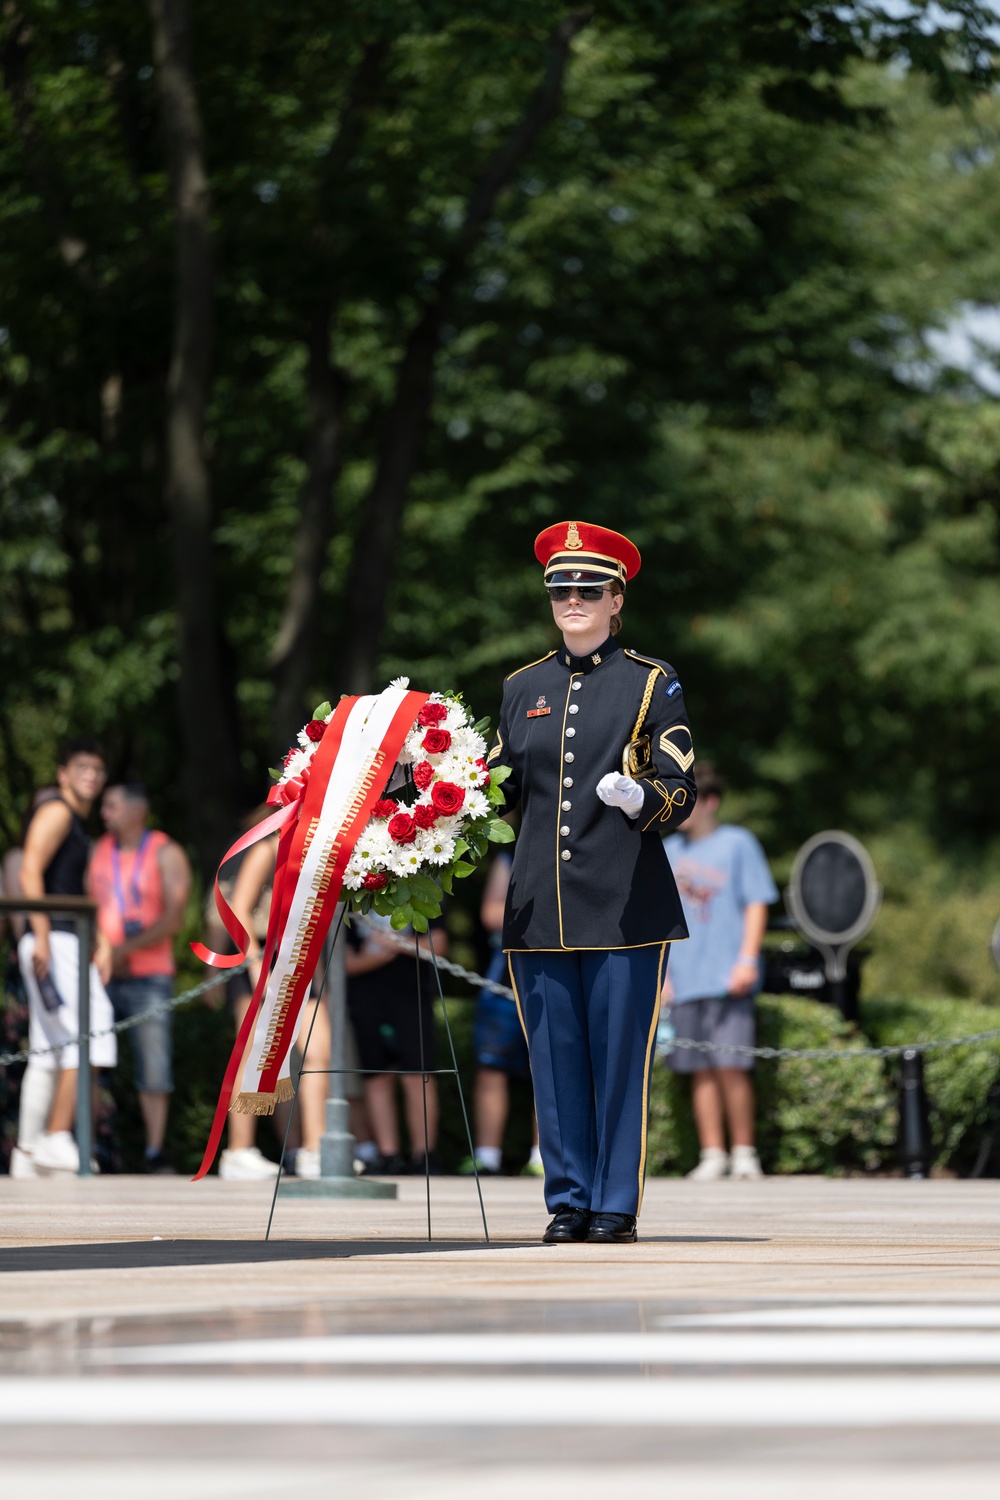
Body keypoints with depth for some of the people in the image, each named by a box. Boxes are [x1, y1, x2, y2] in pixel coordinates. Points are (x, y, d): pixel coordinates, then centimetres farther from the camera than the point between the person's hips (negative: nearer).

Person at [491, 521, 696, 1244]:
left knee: (619, 1054, -3)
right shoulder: (523, 688, 15)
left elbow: (682, 792, -3)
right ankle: (569, 1202, 10)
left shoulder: (652, 683, 3)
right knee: (555, 1056, 4)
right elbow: (501, 786, 22)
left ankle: (617, 1206, 3)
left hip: (624, 903, -4)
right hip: (542, 904, 4)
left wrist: (639, 798, -23)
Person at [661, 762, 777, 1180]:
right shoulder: (669, 851, 15)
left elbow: (757, 905, 1)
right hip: (684, 981, 4)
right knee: (701, 1070, 3)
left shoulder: (737, 844, 3)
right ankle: (712, 1154, 6)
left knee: (730, 1066, -10)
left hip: (727, 978, -4)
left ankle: (744, 1151, 0)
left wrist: (747, 960, -8)